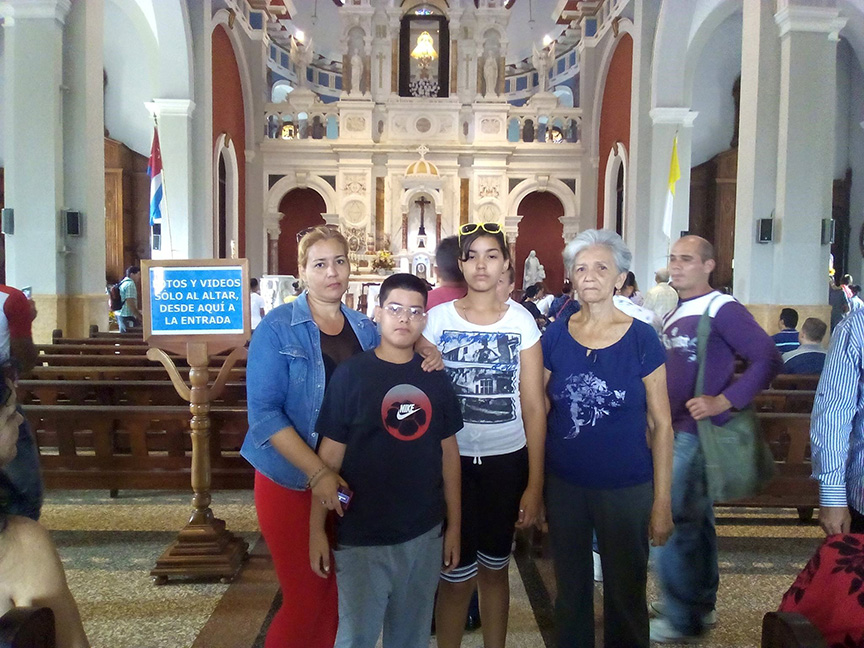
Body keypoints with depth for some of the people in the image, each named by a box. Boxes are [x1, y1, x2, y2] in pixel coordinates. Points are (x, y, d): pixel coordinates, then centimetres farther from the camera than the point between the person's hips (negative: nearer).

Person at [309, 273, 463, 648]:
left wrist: (454, 525, 7)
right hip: (361, 537, -3)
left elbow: (448, 452, 7)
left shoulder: (436, 378, 2)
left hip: (425, 534, 4)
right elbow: (330, 455, -7)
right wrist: (316, 528, -9)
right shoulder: (350, 374, -9)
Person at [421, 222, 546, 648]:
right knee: (457, 576, 3)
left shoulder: (522, 323, -1)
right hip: (452, 459, -1)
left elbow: (534, 407, -1)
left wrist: (535, 484, -3)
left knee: (495, 568, 16)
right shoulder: (437, 319, -3)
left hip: (506, 461, 1)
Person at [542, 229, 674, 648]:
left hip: (626, 488, -2)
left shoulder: (641, 339, -8)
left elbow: (661, 424, -5)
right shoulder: (555, 336, -2)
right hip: (563, 484, 2)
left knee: (625, 595, 13)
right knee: (570, 593, 18)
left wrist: (662, 501, -7)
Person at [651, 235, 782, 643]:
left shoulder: (721, 309, -14)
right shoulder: (675, 315, 12)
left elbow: (768, 359, -20)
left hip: (698, 433, -9)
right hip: (676, 431, 9)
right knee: (695, 521, 18)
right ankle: (700, 605, 31)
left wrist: (724, 401, -23)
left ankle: (682, 619, 8)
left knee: (670, 523, -6)